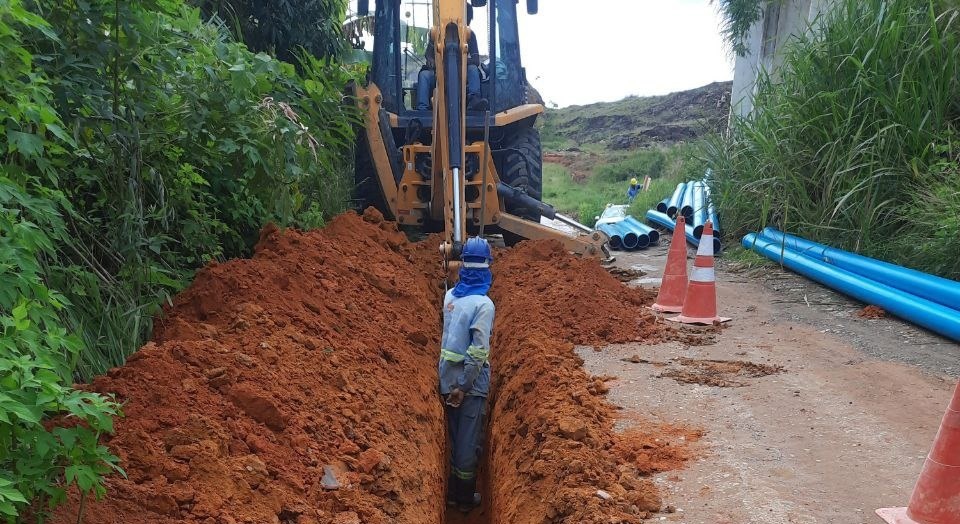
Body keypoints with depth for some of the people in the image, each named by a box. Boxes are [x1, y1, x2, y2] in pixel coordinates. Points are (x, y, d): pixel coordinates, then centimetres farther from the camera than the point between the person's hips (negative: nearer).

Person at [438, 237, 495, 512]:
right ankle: (465, 497, 22)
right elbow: (478, 350, -23)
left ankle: (453, 491, 33)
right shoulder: (483, 304, -18)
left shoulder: (450, 296, 0)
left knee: (455, 437, 20)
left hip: (448, 378, 6)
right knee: (469, 440, 8)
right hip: (469, 382, -6)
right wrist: (465, 386, -16)